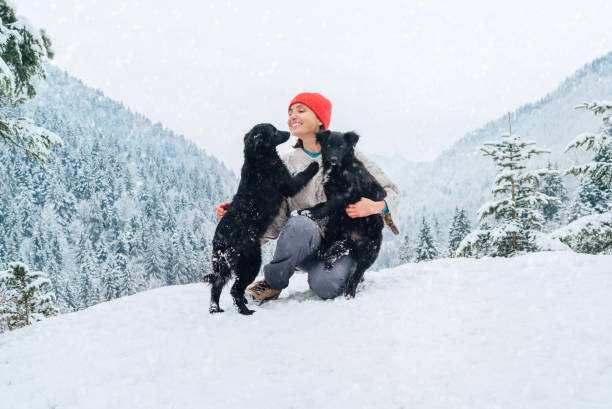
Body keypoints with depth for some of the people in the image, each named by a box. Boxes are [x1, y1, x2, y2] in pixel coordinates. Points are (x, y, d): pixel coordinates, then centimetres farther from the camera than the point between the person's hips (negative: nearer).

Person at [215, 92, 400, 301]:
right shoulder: (285, 164, 9)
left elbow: (390, 191, 4)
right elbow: (276, 217, 3)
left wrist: (377, 206, -19)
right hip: (304, 243, 2)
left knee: (327, 285, -33)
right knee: (299, 224, -34)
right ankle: (273, 283, -10)